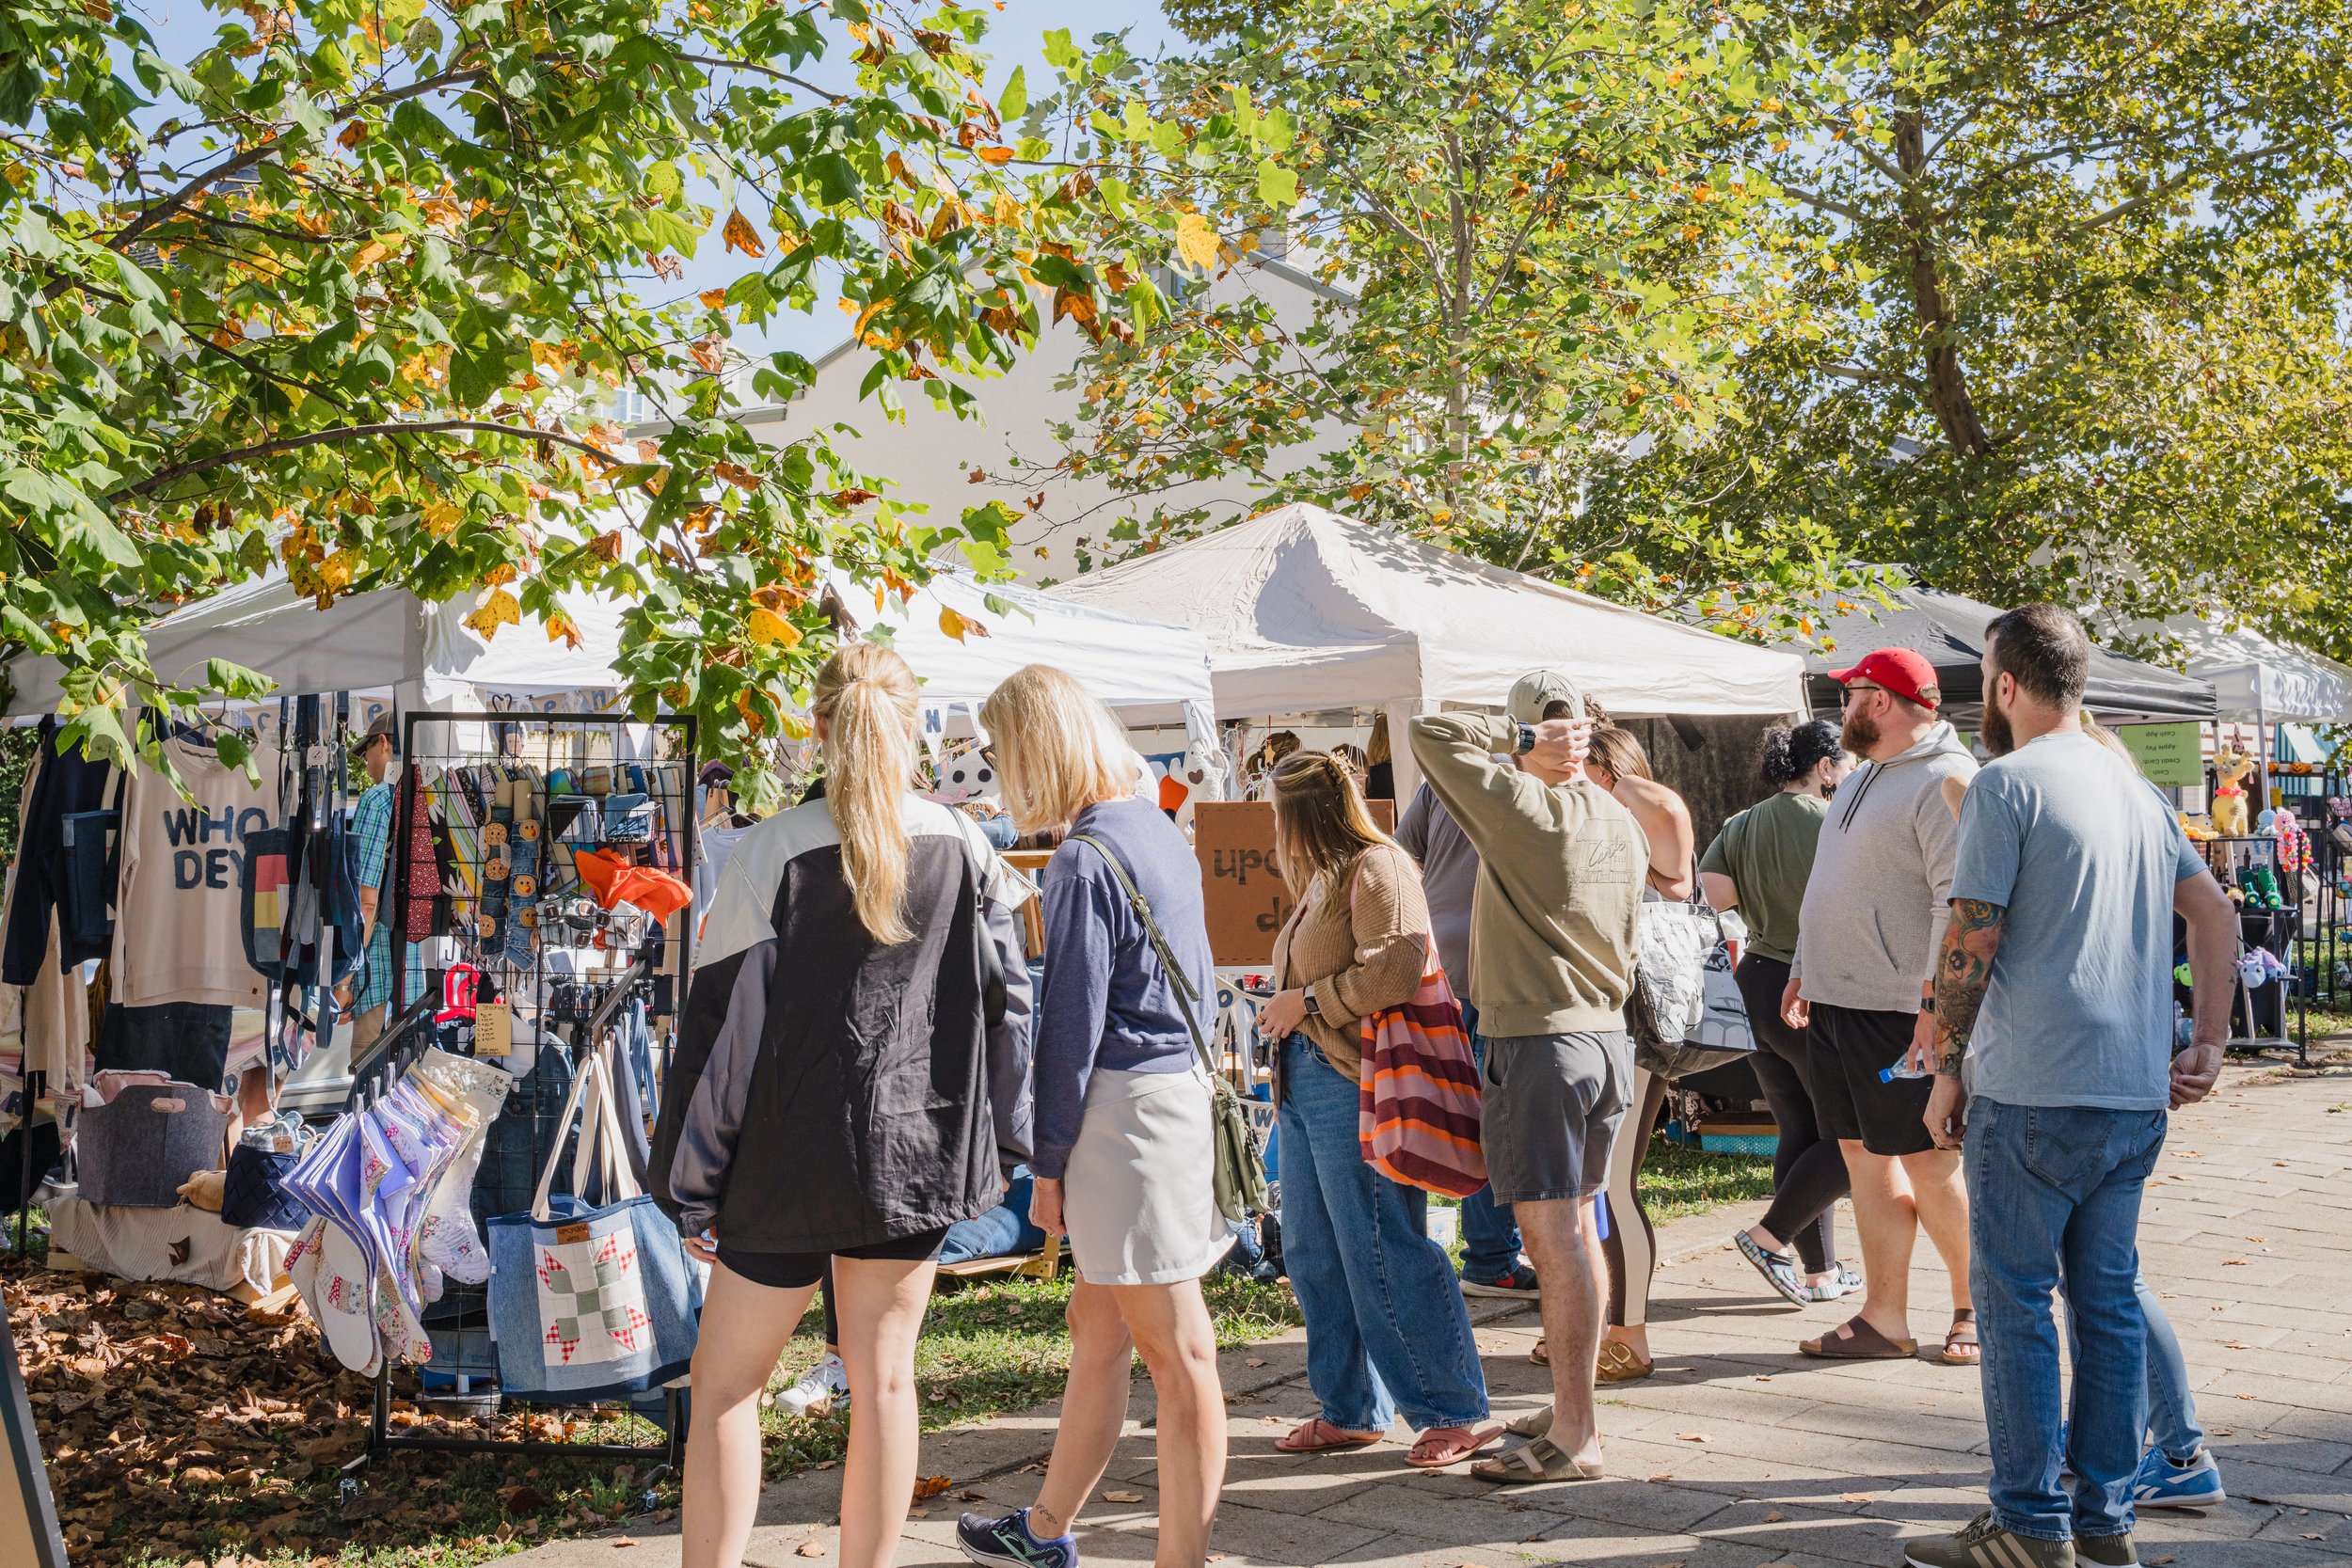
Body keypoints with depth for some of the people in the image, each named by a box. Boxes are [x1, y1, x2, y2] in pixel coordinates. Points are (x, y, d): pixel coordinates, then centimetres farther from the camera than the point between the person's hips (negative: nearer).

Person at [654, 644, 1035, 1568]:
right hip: (919, 1157, 3)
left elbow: (722, 1025, -9)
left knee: (725, 1385, 8)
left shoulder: (773, 851, -10)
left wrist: (689, 1186, -3)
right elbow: (1007, 1005, 4)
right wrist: (1001, 1147, 14)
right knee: (885, 1379, 11)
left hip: (791, 1165, -3)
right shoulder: (963, 848, 0)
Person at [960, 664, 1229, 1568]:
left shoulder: (1084, 859, -16)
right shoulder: (1159, 830, 12)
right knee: (1097, 1327, 19)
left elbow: (1072, 1025, -16)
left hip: (1124, 1109, -10)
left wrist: (1048, 1162, -8)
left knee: (1174, 1350, -3)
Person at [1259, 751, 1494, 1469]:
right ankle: (1353, 1410, 21)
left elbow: (1395, 968, -22)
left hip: (1355, 1083, -10)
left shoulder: (1377, 869, -10)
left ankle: (1453, 1411, 1)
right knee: (1315, 1255, 12)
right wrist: (1286, 1013, 8)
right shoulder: (1323, 878, 20)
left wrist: (1308, 1002, -14)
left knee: (1385, 1258, -8)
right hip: (1306, 1080, 10)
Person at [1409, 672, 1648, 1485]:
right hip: (1607, 1036, 9)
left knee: (1551, 1235, -7)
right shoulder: (1621, 820, 10)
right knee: (1572, 1231, 16)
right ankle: (1571, 1409, 25)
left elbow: (1429, 734, -13)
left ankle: (1573, 1439, -6)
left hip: (1539, 1042, -9)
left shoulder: (1521, 807, -14)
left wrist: (1515, 738, -6)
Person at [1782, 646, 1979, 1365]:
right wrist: (1804, 971, 23)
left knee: (1926, 1164, -3)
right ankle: (1884, 1320, 15)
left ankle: (1976, 1306, 14)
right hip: (1838, 1004, 9)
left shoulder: (1946, 781, -12)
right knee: (1864, 1154, 9)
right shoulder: (1864, 779, 18)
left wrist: (1937, 998, -24)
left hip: (1901, 1010, -9)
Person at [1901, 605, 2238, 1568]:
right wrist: (2208, 1043, 17)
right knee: (2109, 1300, 11)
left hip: (2031, 1092, -7)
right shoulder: (2136, 790, 16)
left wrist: (1947, 1069, -4)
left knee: (2017, 1302, 0)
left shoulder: (2006, 785, -7)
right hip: (2136, 1095, 7)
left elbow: (1970, 943, -11)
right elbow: (2216, 913, 17)